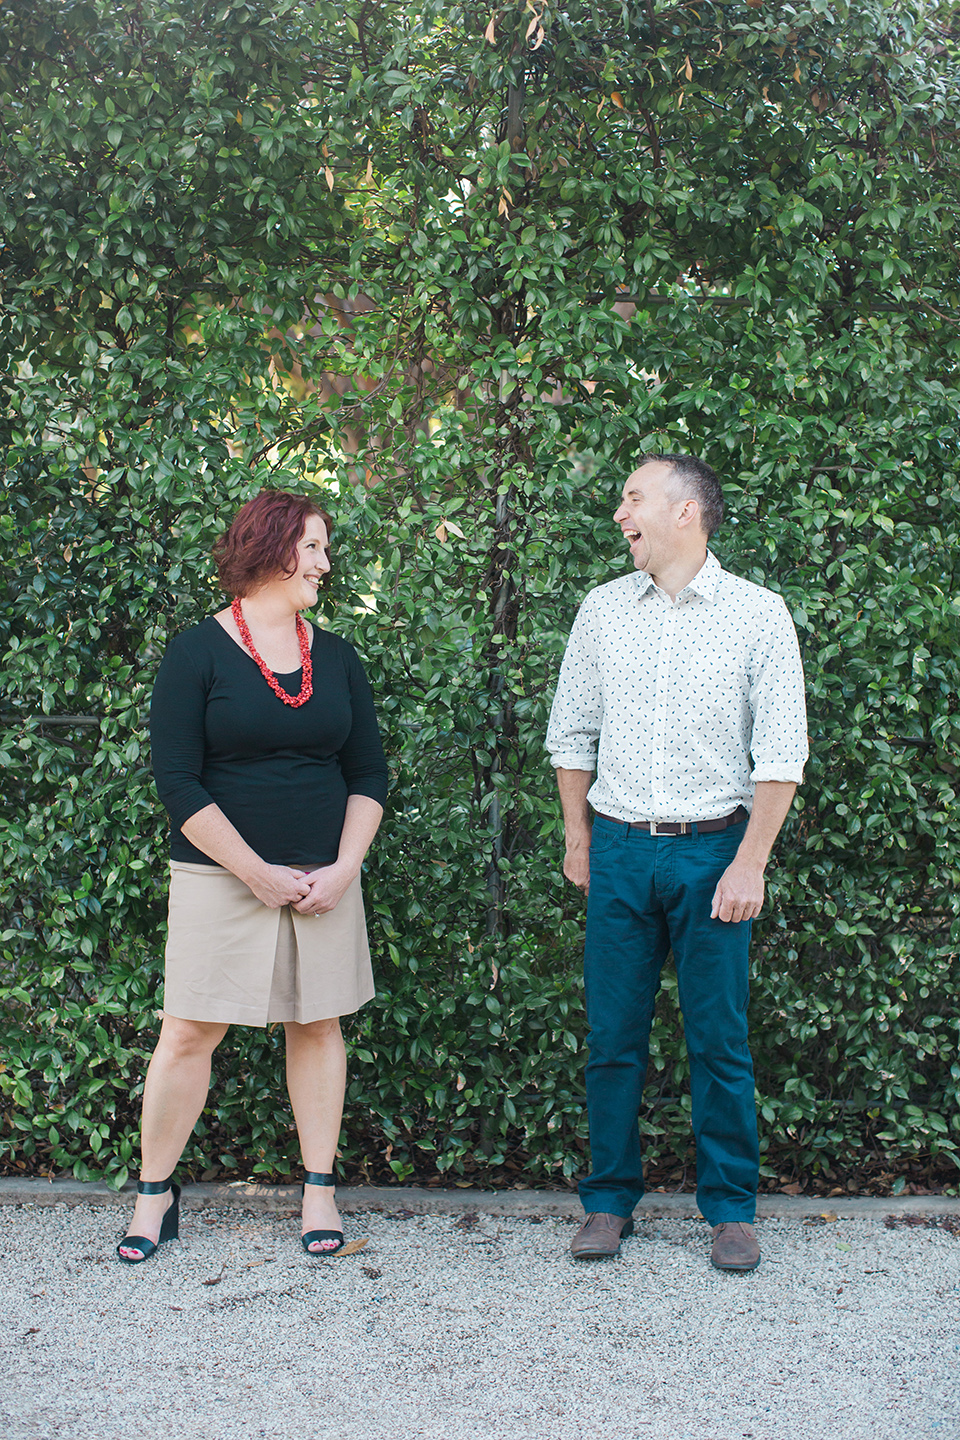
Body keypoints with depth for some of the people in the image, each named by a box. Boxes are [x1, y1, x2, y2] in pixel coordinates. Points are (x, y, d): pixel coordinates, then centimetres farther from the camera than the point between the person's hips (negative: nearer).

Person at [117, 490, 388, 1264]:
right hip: (221, 874, -4)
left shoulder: (336, 656, 8)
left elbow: (369, 773, 9)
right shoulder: (199, 652, -5)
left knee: (318, 1024, 8)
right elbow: (177, 779, -10)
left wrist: (343, 868, -5)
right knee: (189, 1031, -1)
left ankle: (320, 1191, 20)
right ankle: (155, 1193, 15)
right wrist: (257, 873, -14)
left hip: (325, 876, 4)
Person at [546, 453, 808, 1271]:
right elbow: (573, 732, 15)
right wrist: (577, 834, 12)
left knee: (720, 1039, 3)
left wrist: (750, 862, -9)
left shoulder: (758, 614, -3)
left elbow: (781, 751, -4)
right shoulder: (604, 610, 7)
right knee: (613, 1036, 6)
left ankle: (731, 1210, 16)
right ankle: (610, 1201, 18)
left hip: (713, 847, -2)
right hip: (620, 846, 3)